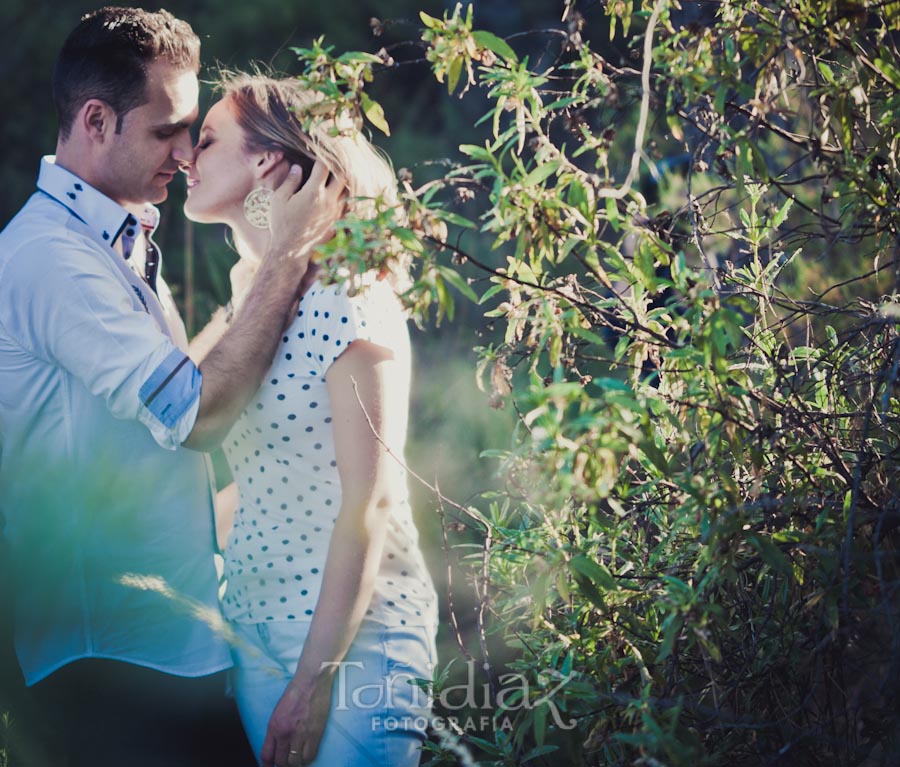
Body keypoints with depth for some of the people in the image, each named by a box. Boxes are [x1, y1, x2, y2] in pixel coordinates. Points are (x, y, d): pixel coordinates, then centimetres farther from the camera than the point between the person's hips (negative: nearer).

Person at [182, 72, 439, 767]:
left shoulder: (350, 301, -13)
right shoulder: (248, 297, 11)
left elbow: (368, 503, -17)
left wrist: (315, 679, -18)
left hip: (352, 637, -7)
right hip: (252, 627, 7)